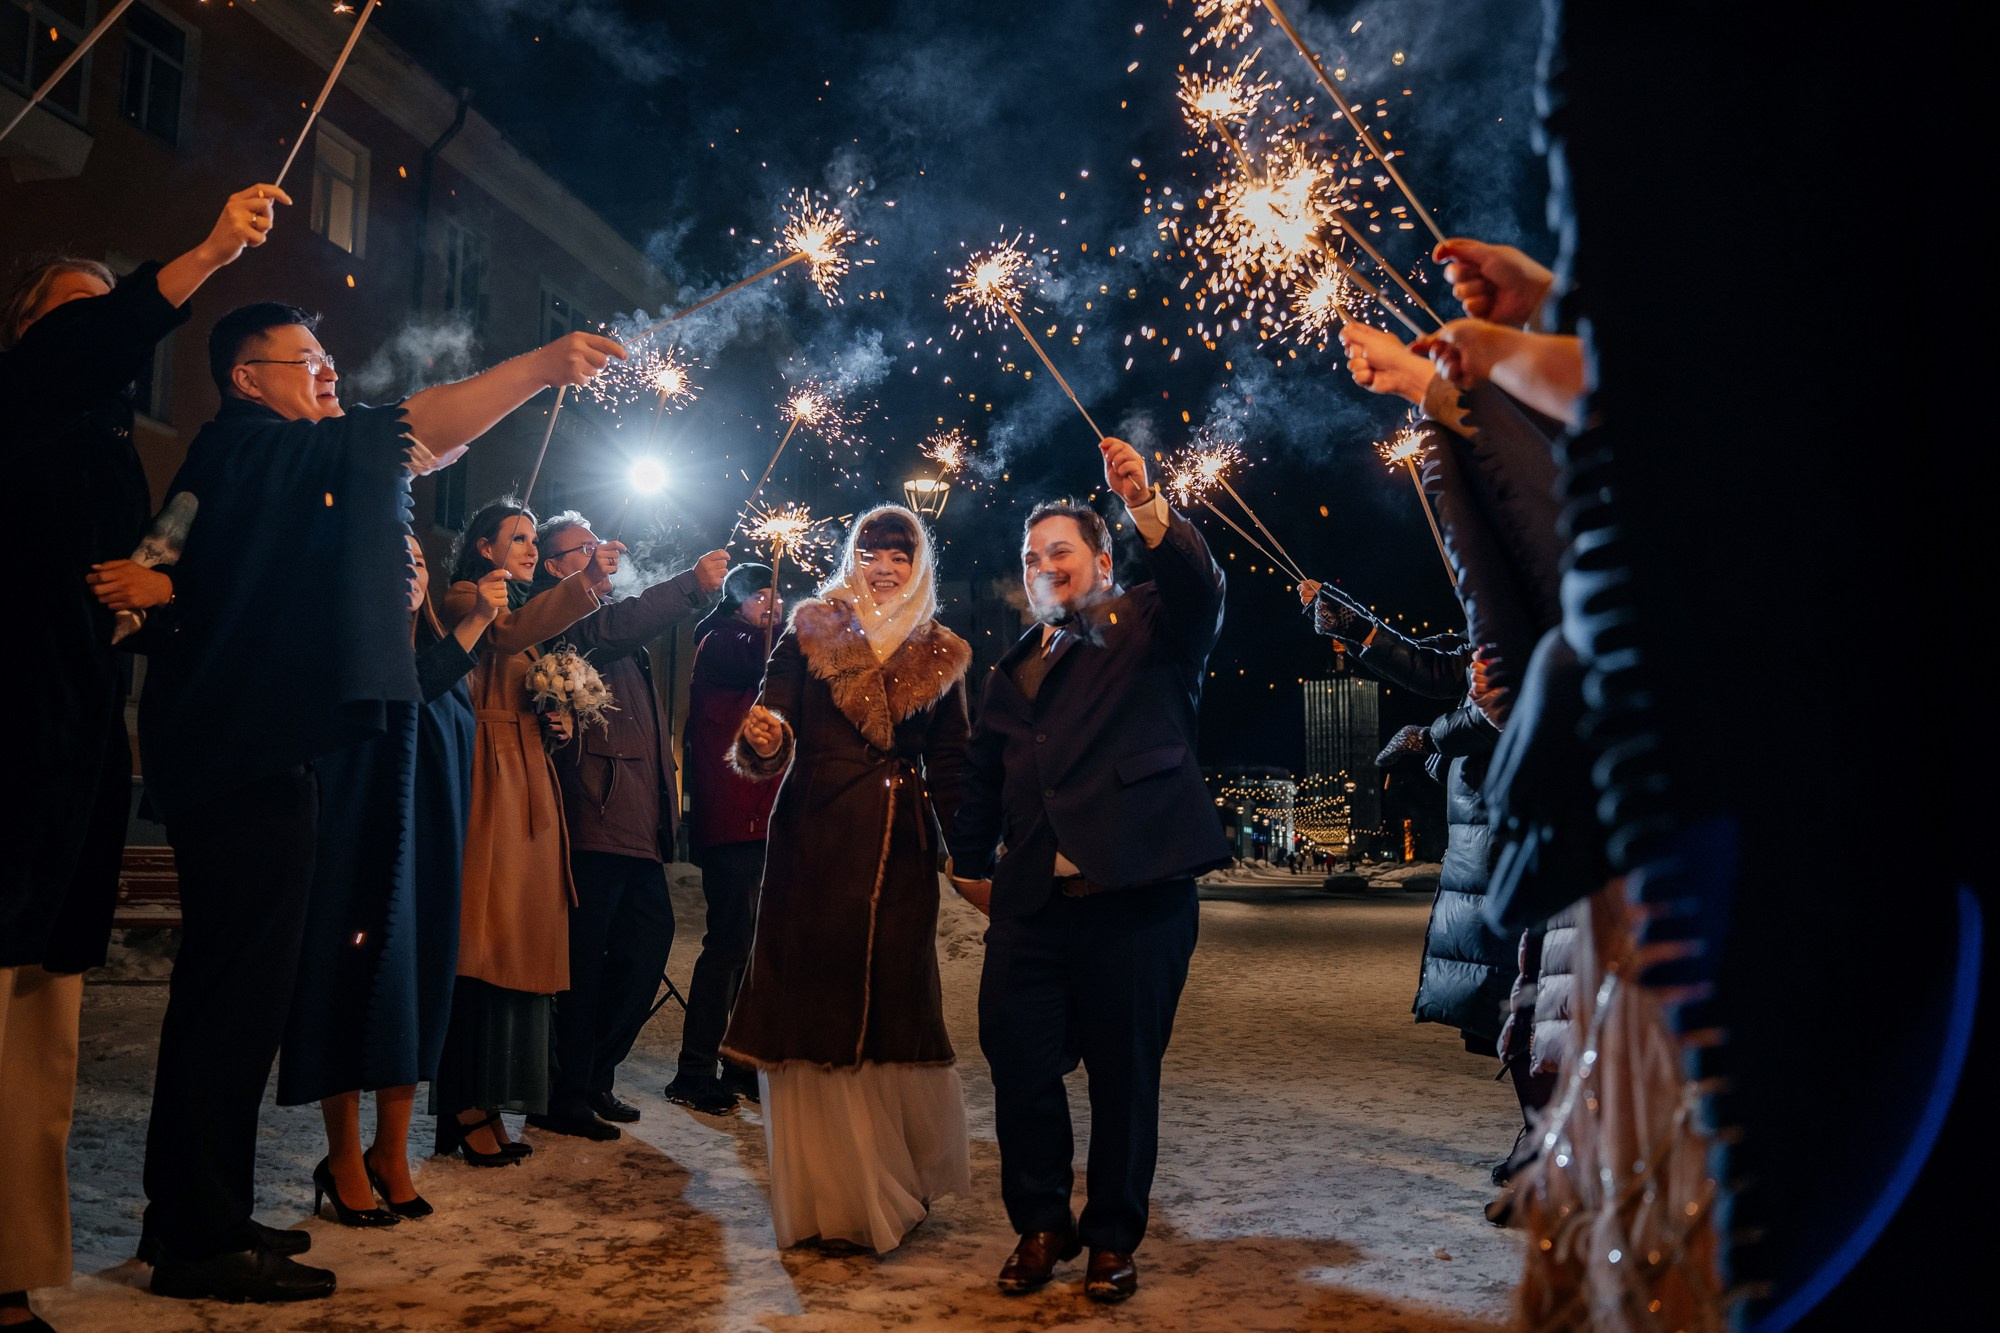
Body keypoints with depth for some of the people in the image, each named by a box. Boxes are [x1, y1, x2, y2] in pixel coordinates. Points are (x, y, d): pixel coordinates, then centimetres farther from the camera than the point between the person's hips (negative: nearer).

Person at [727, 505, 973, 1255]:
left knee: (895, 1010, 4)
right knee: (815, 1006, -1)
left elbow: (950, 768, 13)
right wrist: (763, 741, -26)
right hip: (816, 843, -2)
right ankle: (829, 1200, 11)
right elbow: (770, 741, -2)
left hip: (900, 852, 2)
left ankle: (899, 1180, 24)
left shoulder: (940, 656, 12)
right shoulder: (811, 635, 5)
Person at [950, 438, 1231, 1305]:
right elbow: (982, 777, 28)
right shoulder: (1014, 671, 21)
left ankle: (1113, 1239, 22)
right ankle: (1041, 1225, 23)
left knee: (1125, 1078, 4)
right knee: (1020, 1068, 3)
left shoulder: (1152, 629, 6)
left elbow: (1200, 591, -15)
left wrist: (1147, 507, -28)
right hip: (1032, 904, 4)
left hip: (1137, 898, -4)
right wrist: (972, 866, 23)